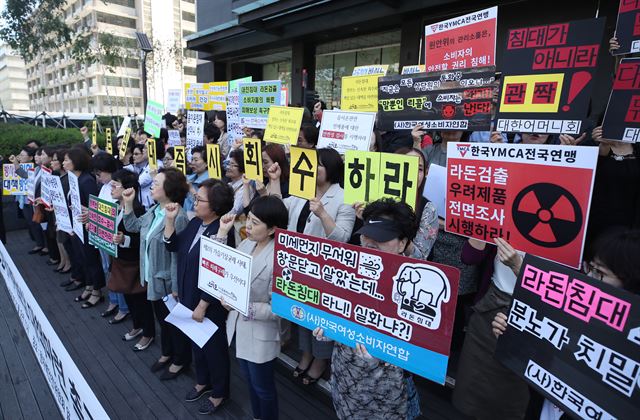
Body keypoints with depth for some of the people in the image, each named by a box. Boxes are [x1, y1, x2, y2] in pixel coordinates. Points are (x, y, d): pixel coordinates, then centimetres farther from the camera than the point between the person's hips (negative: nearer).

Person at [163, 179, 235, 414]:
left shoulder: (222, 233, -26)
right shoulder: (195, 223, -1)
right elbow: (173, 246, 6)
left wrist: (202, 306, -19)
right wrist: (170, 219, -6)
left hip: (210, 304, -8)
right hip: (189, 297, 8)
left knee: (214, 346, 12)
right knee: (196, 342, 25)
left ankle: (219, 393, 35)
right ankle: (203, 381, 49)